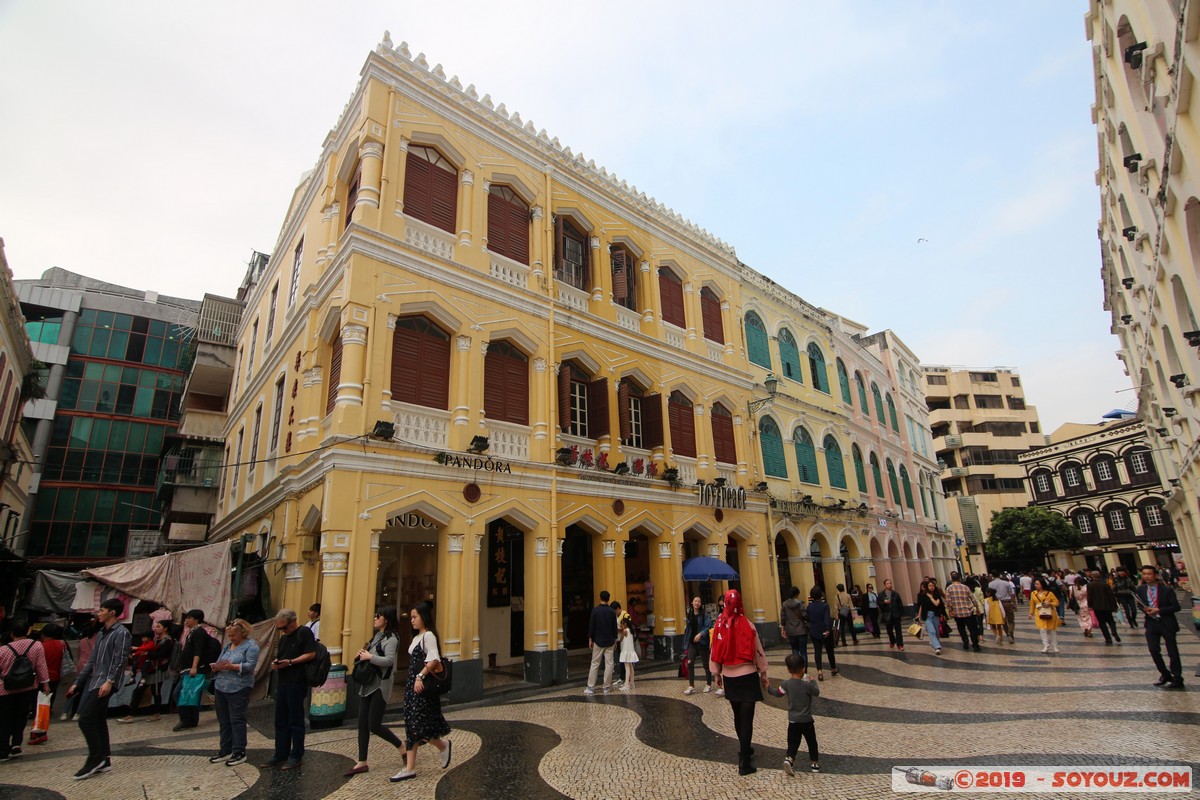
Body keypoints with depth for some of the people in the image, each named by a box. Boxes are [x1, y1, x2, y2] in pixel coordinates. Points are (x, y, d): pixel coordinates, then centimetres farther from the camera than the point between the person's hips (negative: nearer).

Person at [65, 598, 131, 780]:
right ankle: (104, 761, 17)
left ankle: (95, 759, 0)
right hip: (93, 682, 9)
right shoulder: (101, 633, 19)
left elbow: (120, 660, -17)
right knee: (98, 721, 10)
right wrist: (77, 683, 19)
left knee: (85, 719, -12)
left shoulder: (121, 632, -9)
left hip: (105, 684, -9)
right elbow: (92, 661, 22)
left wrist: (110, 681, -25)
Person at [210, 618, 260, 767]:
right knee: (223, 720, 13)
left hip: (238, 689, -8)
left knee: (237, 720, -3)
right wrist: (216, 667, -6)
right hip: (221, 687, 8)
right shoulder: (227, 645, 16)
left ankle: (239, 752, 7)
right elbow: (218, 663, 16)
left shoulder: (251, 645, -8)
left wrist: (231, 666, -22)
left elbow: (251, 665, -17)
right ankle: (225, 750, 26)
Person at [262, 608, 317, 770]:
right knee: (281, 721, 13)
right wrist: (276, 663, 1)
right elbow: (279, 657, 23)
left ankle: (296, 756, 11)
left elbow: (311, 654, -16)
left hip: (296, 682, -8)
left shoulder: (304, 633, -9)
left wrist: (290, 662, -20)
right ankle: (281, 755, 23)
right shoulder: (284, 637, 17)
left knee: (295, 721, 1)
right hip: (282, 682, 8)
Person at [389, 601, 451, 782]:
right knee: (411, 726, 7)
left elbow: (433, 660, -22)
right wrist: (413, 680, 18)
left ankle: (443, 746, 16)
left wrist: (420, 676, -26)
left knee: (418, 725, -6)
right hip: (412, 685, 9)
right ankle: (410, 768, 11)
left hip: (423, 686, -9)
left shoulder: (428, 636, -13)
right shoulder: (417, 637, 15)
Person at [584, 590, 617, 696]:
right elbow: (614, 627, 3)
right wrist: (615, 639, 14)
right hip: (609, 641, 1)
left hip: (598, 641, -1)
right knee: (609, 663, 7)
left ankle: (591, 687, 1)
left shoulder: (595, 610, -9)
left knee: (595, 664, 4)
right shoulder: (612, 612, -2)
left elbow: (591, 626, -7)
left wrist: (590, 639, 1)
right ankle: (607, 686, 9)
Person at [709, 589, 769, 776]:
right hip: (747, 675, -3)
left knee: (738, 716, 21)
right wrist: (763, 673, 7)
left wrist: (717, 674, 14)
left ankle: (744, 749, 37)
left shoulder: (719, 625, -6)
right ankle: (744, 762, 2)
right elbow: (758, 651, -6)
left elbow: (716, 651, 1)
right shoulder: (747, 625, -13)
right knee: (747, 718, 2)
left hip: (729, 677, 3)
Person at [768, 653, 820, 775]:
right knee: (811, 742, 17)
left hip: (793, 721, 2)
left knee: (793, 743, 7)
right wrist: (812, 681, 15)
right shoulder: (807, 685, -18)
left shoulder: (786, 684, -7)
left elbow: (777, 693, 8)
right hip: (807, 721, -2)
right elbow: (817, 692, 0)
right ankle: (815, 764, 27)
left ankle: (789, 759, -14)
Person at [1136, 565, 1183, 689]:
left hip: (1167, 624, -4)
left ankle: (1177, 679, 17)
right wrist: (1145, 609, -9)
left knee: (1172, 652, 6)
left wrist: (1159, 610, -21)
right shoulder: (1141, 589, 1)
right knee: (1153, 650, 4)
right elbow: (1139, 604, 12)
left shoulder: (1167, 590, -12)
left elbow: (1176, 607, -11)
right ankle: (1165, 674, 23)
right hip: (1151, 623, 4)